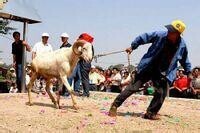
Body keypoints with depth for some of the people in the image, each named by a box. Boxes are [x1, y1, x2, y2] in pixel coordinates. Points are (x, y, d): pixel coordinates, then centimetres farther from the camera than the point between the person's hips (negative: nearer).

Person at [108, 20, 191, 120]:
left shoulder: (182, 45, -6)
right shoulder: (160, 35, -15)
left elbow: (184, 60, 13)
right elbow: (144, 37, -4)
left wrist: (188, 72, 18)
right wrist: (132, 46, -4)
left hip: (163, 73, 3)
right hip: (147, 68, -2)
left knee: (161, 93, -10)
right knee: (133, 87, -4)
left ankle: (150, 113, 8)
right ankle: (115, 106, 4)